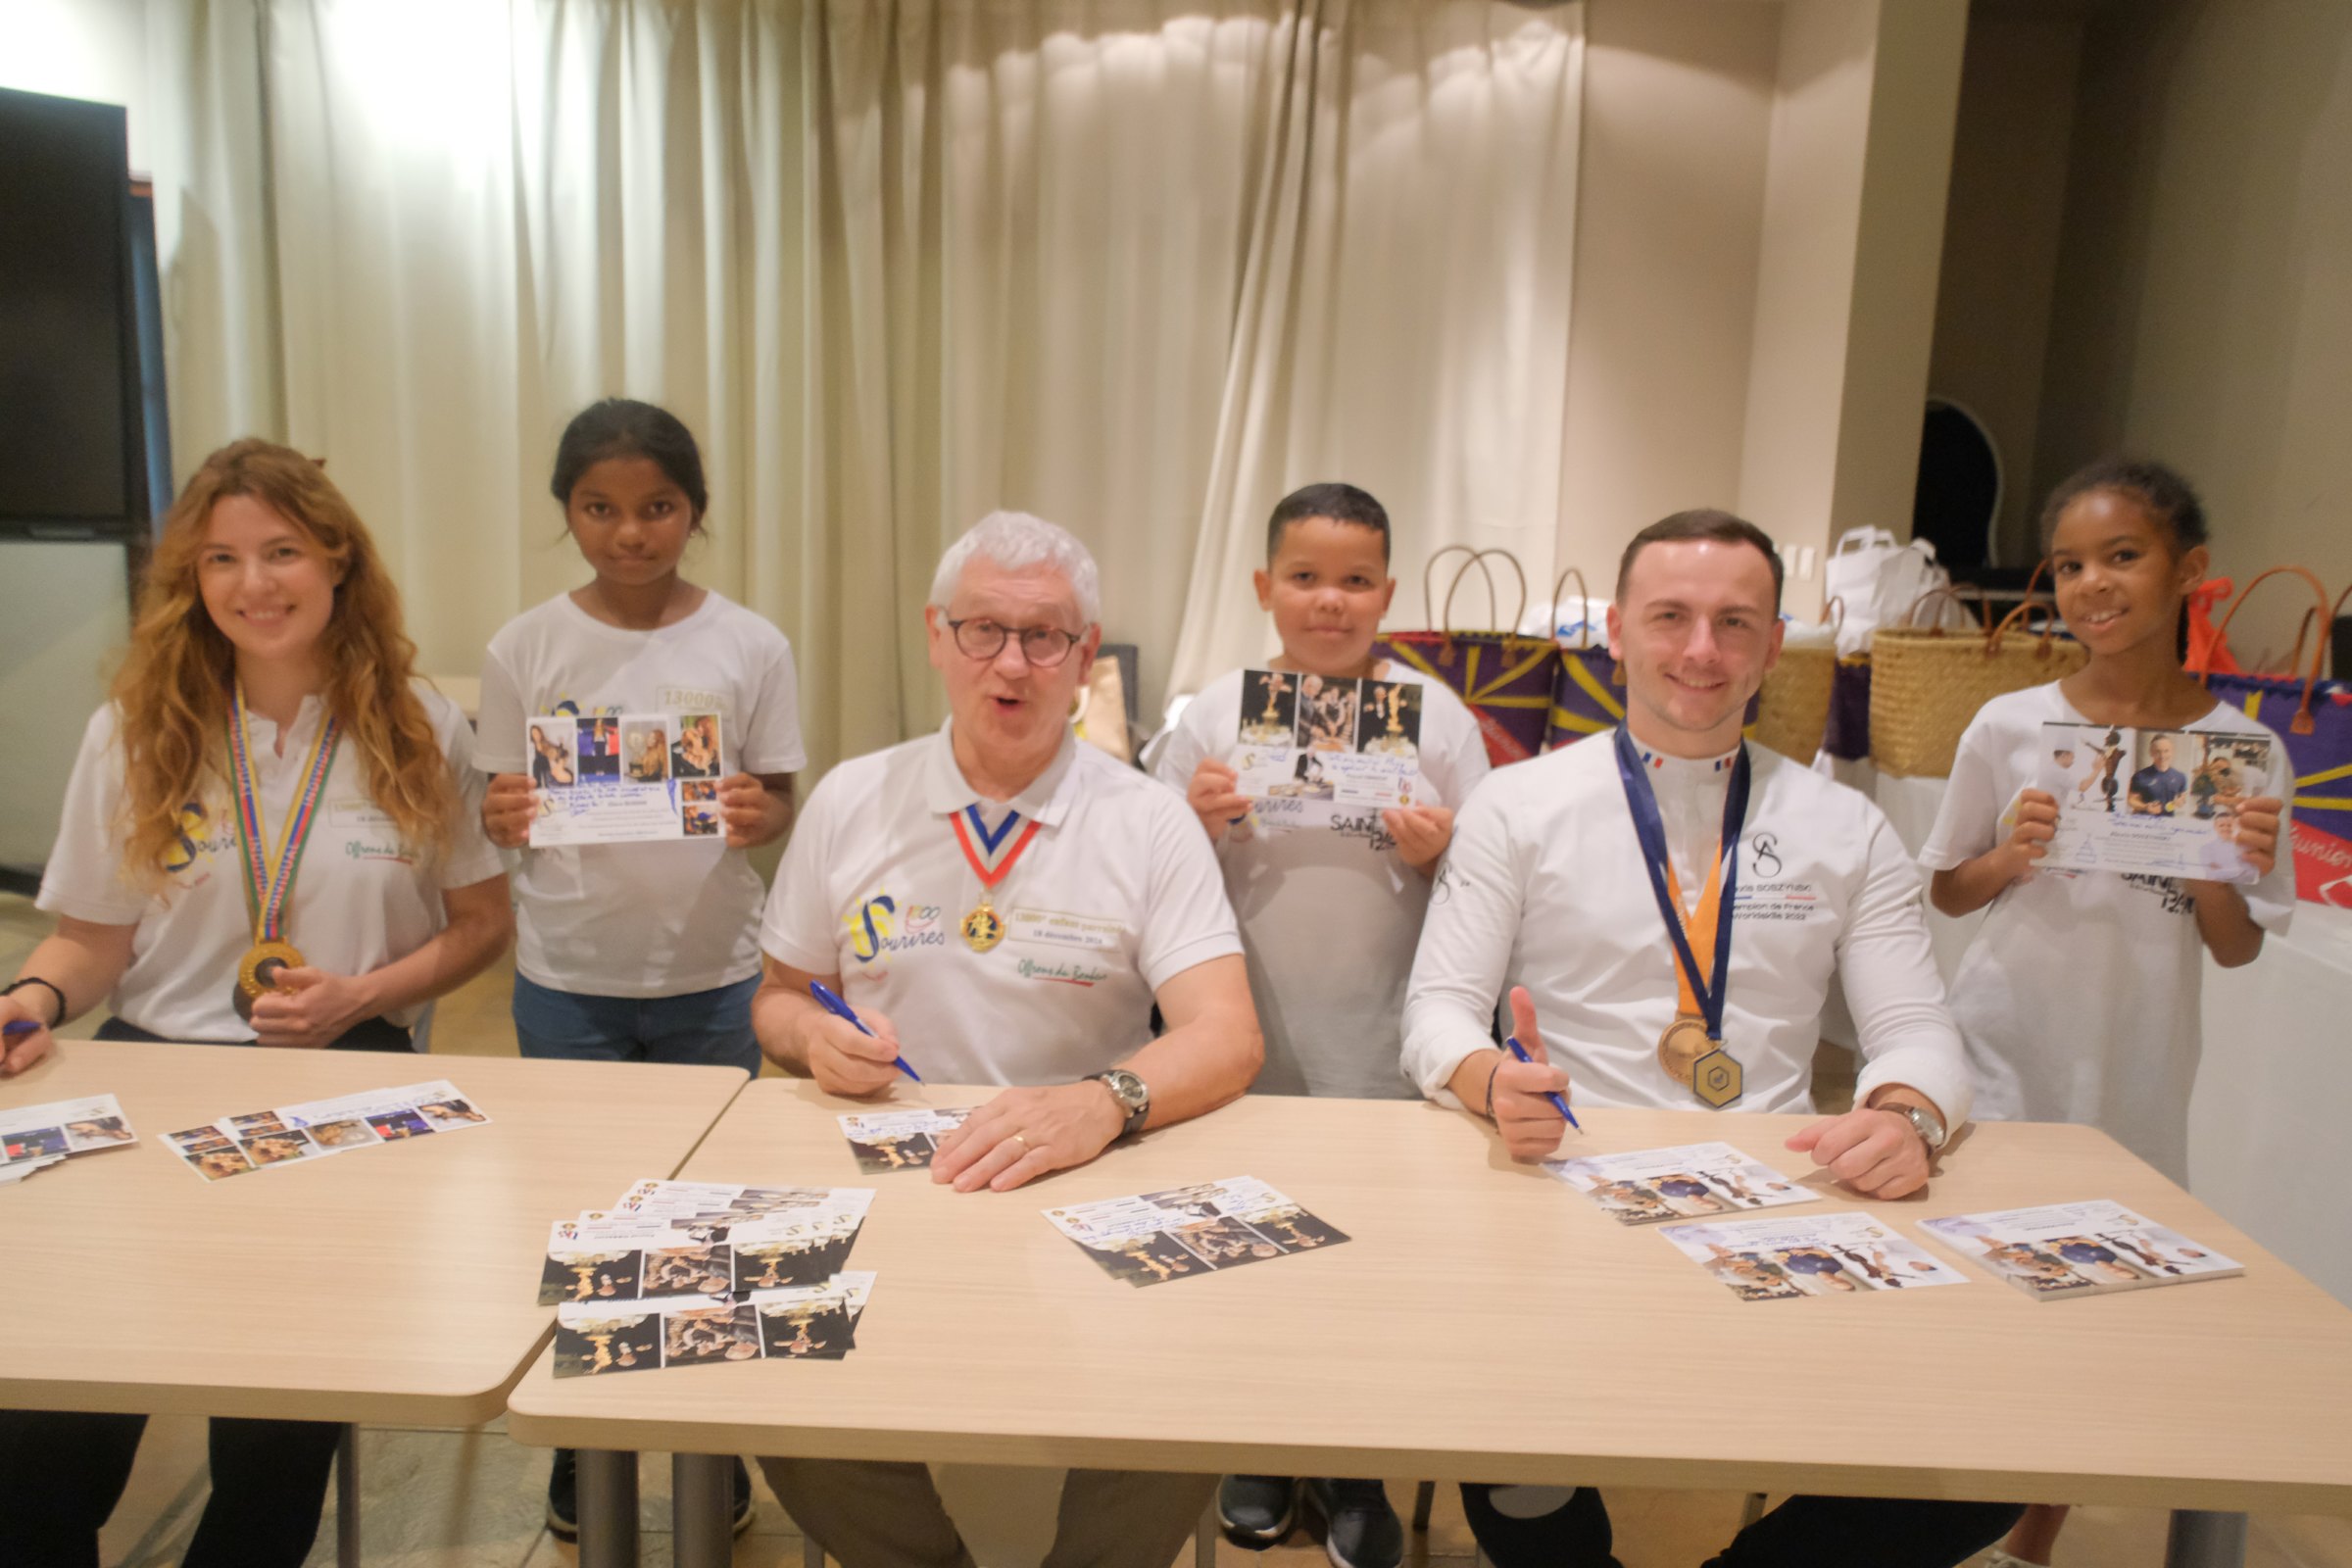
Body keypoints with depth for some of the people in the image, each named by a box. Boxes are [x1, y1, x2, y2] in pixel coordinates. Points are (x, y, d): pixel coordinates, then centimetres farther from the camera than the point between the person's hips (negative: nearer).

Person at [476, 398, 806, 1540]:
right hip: (568, 981, 1)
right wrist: (505, 820, -20)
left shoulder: (749, 647, -4)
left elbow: (779, 804, 0)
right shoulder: (525, 649, -2)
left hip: (712, 976, 0)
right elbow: (499, 806, 3)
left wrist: (759, 818, -22)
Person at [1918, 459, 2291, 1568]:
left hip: (2138, 1078, 1)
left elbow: (2235, 950, 2)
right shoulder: (2010, 728, -7)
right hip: (2005, 1058, -1)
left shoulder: (2239, 751, -4)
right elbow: (1946, 892, 4)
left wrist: (2231, 871, -17)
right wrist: (2008, 856, -16)